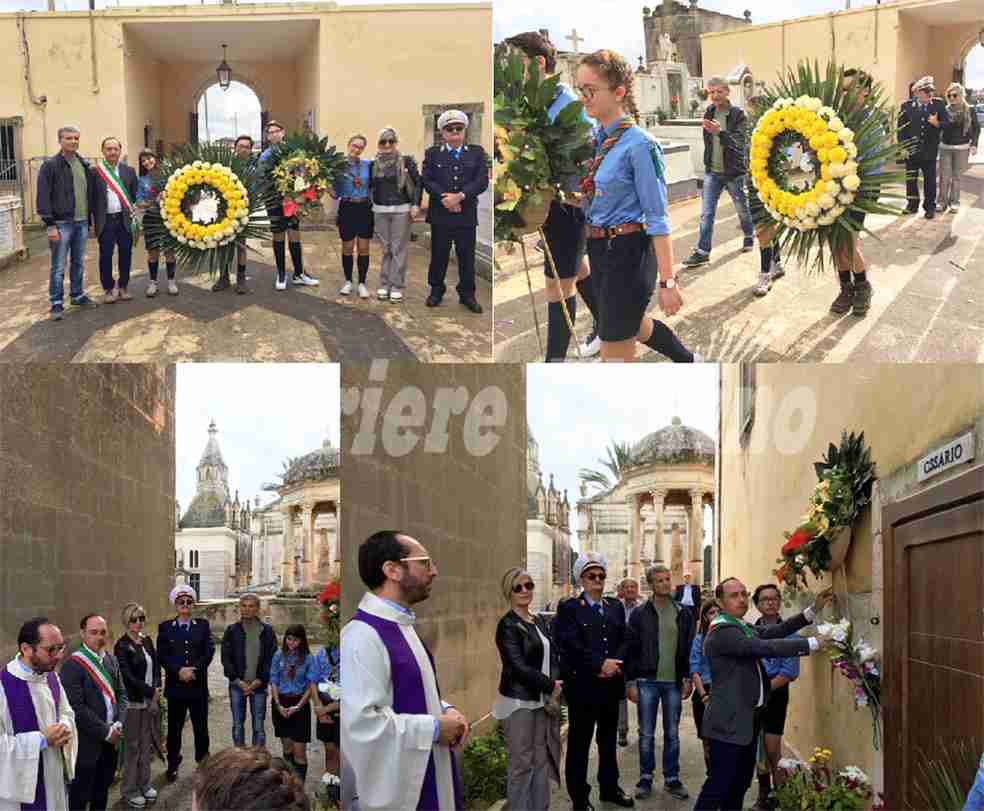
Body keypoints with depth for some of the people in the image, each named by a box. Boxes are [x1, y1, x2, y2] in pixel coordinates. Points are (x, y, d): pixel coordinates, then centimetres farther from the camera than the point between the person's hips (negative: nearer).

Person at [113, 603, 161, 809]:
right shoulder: (122, 645, -10)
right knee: (133, 747, 1)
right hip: (133, 703, -6)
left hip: (151, 701, 6)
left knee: (148, 745, 12)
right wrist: (151, 691, -14)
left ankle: (144, 784, 25)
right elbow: (128, 676, -15)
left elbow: (156, 666, 11)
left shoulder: (147, 641, 9)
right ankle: (129, 790, 12)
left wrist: (157, 688, -7)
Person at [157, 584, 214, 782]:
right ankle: (173, 765, 16)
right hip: (175, 686, 0)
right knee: (174, 728, 5)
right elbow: (162, 655, -3)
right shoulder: (166, 627, 5)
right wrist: (179, 671, -16)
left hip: (199, 685, 0)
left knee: (201, 727, 5)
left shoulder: (203, 625, 7)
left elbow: (209, 651, -2)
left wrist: (194, 670, -14)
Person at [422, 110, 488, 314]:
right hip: (440, 214, 0)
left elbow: (482, 181, -4)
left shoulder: (477, 153, 7)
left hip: (467, 214, 0)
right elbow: (426, 180, -3)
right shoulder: (432, 153, 7)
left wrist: (460, 196, -16)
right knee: (439, 255, 7)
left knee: (467, 256, 5)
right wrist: (443, 197, -17)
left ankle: (467, 294, 15)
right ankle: (436, 290, 20)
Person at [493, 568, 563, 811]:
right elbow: (518, 666, -16)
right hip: (519, 702, -7)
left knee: (542, 761, 10)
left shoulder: (540, 622, 11)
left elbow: (551, 658, 13)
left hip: (542, 700, 7)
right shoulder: (507, 624, -11)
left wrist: (554, 688, -4)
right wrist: (551, 685, -13)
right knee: (522, 764, -1)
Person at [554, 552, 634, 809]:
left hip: (611, 683, 5)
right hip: (582, 685, -5)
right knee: (579, 743, 2)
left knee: (608, 740, 16)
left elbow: (624, 641, 6)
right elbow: (570, 645, -15)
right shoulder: (569, 608, -5)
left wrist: (615, 663, -12)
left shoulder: (615, 607, 12)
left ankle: (609, 788, 30)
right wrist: (599, 664, -19)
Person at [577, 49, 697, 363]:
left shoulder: (639, 144, -18)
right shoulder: (594, 139, 4)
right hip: (598, 251, 8)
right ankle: (688, 362, 52)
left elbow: (657, 218, -18)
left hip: (628, 253, -8)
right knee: (635, 327, 27)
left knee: (615, 352, 1)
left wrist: (668, 281, -19)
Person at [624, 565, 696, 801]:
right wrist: (631, 682, -5)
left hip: (674, 683, 2)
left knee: (672, 734, 8)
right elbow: (630, 650, -1)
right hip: (647, 682, -1)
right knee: (646, 734, 5)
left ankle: (671, 779, 18)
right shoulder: (640, 614, -2)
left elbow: (689, 649, 7)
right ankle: (645, 778, 16)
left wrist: (688, 678, 1)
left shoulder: (684, 614, 4)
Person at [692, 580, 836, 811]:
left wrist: (814, 609, -1)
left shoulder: (744, 628, 14)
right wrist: (812, 643, -22)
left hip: (749, 719, 10)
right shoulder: (722, 632, -18)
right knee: (718, 784, -8)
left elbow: (776, 631, 4)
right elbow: (765, 648, -25)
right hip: (729, 722, -10)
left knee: (740, 784, 14)